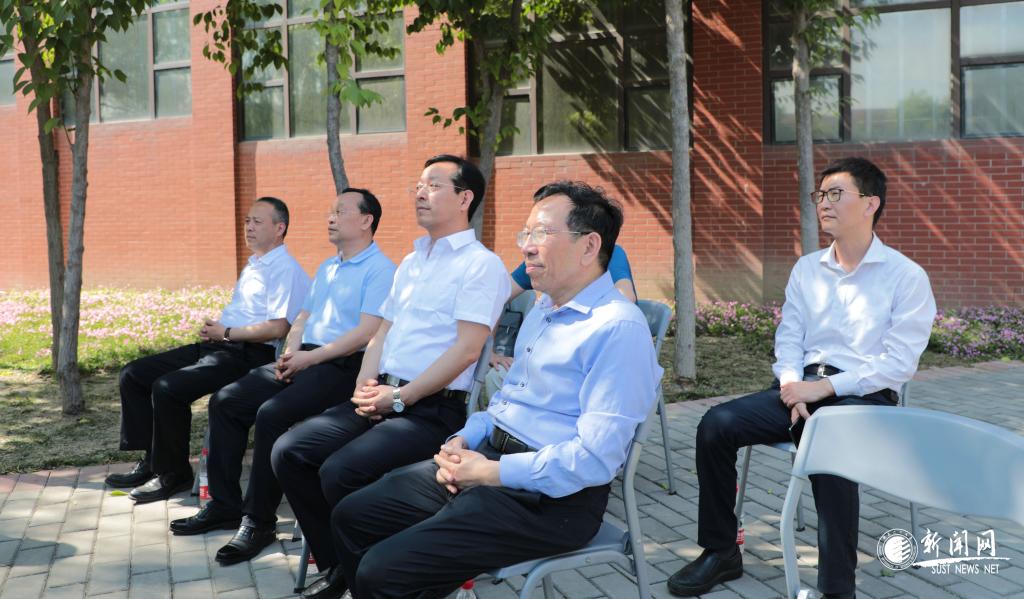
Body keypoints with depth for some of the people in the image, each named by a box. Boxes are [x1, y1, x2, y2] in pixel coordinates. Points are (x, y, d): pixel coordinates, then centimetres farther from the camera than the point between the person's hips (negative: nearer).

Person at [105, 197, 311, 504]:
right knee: (133, 374, 4)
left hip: (247, 354, -10)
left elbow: (277, 328, -21)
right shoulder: (253, 264, 21)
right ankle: (151, 461, 9)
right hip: (217, 345, 10)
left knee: (167, 387, -27)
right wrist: (212, 327, 8)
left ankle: (173, 474, -8)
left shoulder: (285, 269, -10)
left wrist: (224, 333, -12)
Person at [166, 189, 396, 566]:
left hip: (342, 366, -9)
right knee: (226, 401, -3)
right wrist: (290, 352, 1)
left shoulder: (379, 269, -6)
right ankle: (224, 504, 4)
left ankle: (259, 520, -17)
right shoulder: (326, 268, 24)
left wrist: (309, 357, -17)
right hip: (304, 360, 9)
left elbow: (367, 332, -17)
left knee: (272, 413, -30)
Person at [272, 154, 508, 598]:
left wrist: (400, 397, -16)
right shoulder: (410, 262, 21)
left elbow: (466, 350, -16)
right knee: (289, 453, -6)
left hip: (433, 409, -8)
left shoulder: (481, 264, -7)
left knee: (340, 472, -27)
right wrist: (364, 387, 4)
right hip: (381, 399, 8)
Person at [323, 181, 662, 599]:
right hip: (490, 458, 10)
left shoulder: (618, 328, -18)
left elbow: (594, 459, -24)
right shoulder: (543, 309, 15)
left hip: (550, 496, -9)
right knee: (351, 517, 8)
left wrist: (492, 473, -18)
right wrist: (464, 440, 3)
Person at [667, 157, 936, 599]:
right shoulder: (806, 269, 14)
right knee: (716, 425, -18)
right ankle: (720, 553, -3)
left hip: (863, 395, -5)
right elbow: (788, 337, 12)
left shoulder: (907, 277, -3)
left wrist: (824, 387, -17)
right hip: (803, 386, 5)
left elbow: (898, 362, -10)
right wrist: (793, 387, -9)